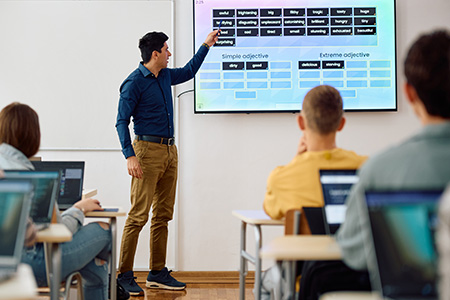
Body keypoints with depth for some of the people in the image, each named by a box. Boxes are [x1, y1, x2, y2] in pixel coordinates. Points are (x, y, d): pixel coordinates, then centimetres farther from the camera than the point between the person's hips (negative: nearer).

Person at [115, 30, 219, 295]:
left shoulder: (165, 76, 15)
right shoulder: (134, 82, -9)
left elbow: (188, 72, 36)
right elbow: (122, 121, -11)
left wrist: (206, 45, 36)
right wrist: (130, 156, -21)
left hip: (170, 151, 8)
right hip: (148, 150, -8)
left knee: (163, 215, 9)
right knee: (139, 215, -10)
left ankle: (158, 273, 15)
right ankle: (124, 276, -6)